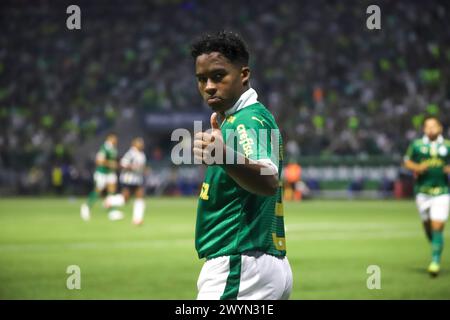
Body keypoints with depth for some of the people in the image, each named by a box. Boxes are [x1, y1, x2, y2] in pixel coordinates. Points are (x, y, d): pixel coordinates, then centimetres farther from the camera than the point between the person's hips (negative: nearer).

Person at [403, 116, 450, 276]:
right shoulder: (416, 145, 4)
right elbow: (407, 162, 13)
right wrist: (417, 167, -7)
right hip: (422, 191, 2)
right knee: (427, 225, 8)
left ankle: (436, 260, -6)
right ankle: (436, 248, 35)